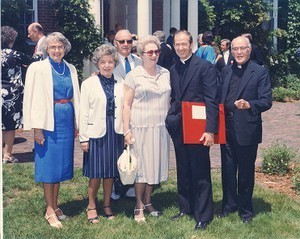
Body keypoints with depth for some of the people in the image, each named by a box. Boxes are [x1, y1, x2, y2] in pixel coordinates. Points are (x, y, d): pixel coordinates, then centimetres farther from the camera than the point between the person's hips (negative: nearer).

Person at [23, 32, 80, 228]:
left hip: (66, 122, 5)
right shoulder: (38, 68, -6)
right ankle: (50, 211, 10)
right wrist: (37, 128, -13)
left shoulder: (71, 69, 9)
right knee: (48, 165, 0)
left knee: (61, 164, 11)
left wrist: (77, 124, 9)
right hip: (49, 121, -5)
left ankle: (55, 205, 25)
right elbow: (33, 99, -9)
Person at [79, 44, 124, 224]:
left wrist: (126, 132, 2)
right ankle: (92, 206, 19)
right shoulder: (88, 84, -1)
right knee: (96, 173, 3)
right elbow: (84, 113, -2)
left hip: (115, 133, 3)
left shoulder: (121, 83, 6)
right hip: (96, 133, -3)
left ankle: (107, 205, 24)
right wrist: (83, 138, -5)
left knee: (111, 172, 10)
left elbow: (124, 109, 7)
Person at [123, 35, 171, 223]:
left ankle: (148, 201, 25)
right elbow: (127, 104, -4)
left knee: (155, 164, 10)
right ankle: (139, 206, 12)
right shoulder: (133, 76, -3)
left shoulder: (165, 74, 9)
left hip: (161, 127, 4)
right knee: (141, 165, 1)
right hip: (140, 127, -4)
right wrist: (126, 130, -9)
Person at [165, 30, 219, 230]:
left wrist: (210, 130, -20)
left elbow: (211, 101, -14)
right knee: (183, 171, 16)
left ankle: (203, 216, 11)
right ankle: (185, 208, 29)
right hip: (178, 129, 7)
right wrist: (171, 118, 2)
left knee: (200, 173, 1)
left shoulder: (205, 67, -9)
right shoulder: (173, 70, 11)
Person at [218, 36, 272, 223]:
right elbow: (221, 97, 13)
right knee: (228, 169, 13)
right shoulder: (226, 71, 11)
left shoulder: (260, 72, -5)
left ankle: (245, 209, 22)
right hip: (227, 129, 5)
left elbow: (267, 101, -11)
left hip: (247, 130, -4)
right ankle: (229, 205, 28)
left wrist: (249, 105, -28)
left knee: (246, 171, 7)